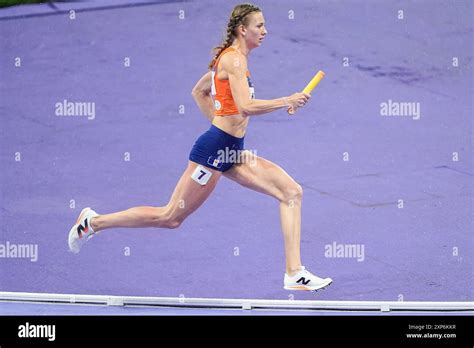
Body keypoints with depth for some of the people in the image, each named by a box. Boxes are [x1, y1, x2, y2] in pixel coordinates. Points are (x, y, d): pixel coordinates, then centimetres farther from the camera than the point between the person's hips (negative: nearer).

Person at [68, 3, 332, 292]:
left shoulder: (230, 57, 15)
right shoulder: (235, 58, -14)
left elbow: (198, 91, 28)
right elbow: (246, 106, -27)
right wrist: (287, 101, -19)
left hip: (233, 151, 10)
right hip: (214, 148, -10)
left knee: (292, 192, -2)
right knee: (170, 217, -2)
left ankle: (295, 274, -5)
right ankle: (95, 222, 13)